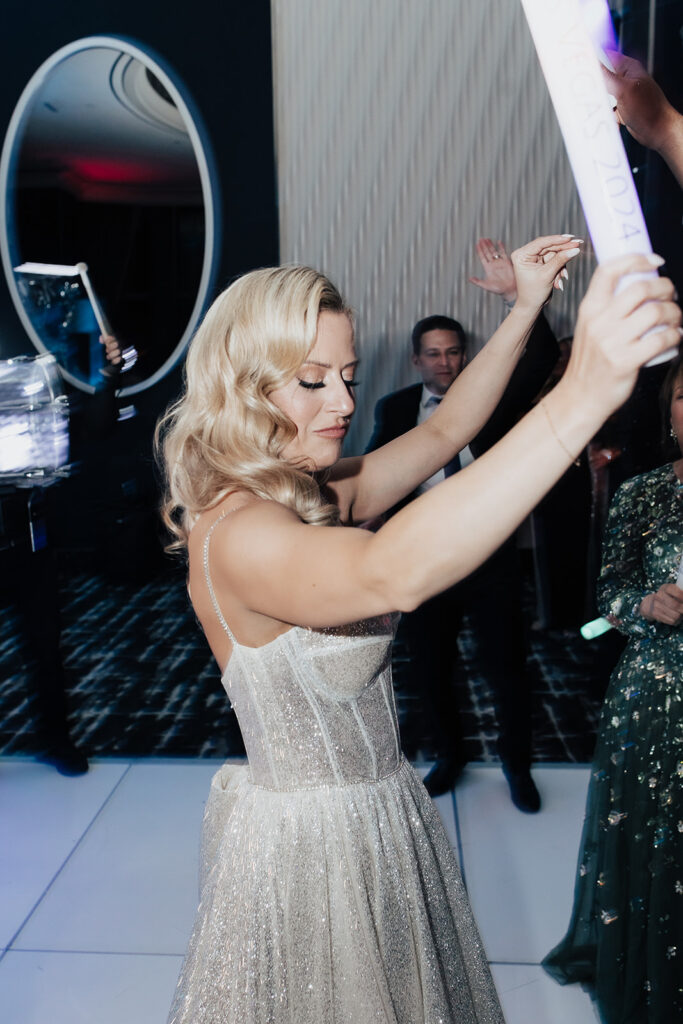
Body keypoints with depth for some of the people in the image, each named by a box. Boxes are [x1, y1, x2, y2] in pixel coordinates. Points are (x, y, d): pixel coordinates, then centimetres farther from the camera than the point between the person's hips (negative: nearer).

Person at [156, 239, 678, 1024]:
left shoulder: (320, 494, -1)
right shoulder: (234, 534, -29)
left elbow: (441, 434, 7)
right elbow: (394, 574, -47)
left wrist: (525, 310, 1)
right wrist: (579, 400, -52)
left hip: (376, 817, 8)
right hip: (308, 842, -8)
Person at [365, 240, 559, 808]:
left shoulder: (491, 396, -3)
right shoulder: (395, 409, 2)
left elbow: (543, 357, -19)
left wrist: (518, 296, -34)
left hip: (490, 560, -1)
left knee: (507, 669, 10)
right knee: (432, 670, 17)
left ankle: (517, 766, 35)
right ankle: (450, 755, 43)